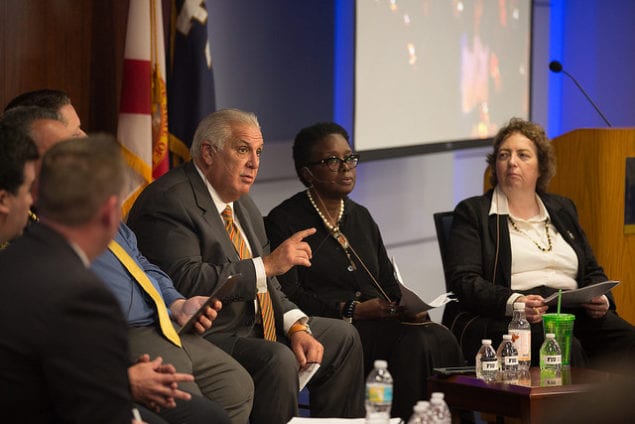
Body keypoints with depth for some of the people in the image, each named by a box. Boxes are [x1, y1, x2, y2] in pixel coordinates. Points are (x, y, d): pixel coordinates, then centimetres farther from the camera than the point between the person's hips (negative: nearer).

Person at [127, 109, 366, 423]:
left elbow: (264, 283, 16)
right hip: (205, 336, -10)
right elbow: (186, 282, -29)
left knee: (341, 337, 13)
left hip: (253, 327, 10)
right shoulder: (168, 201, -16)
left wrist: (297, 326, -3)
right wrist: (267, 264, -24)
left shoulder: (241, 202, 15)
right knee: (277, 360, -32)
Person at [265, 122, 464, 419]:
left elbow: (389, 282, 21)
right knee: (417, 342, -30)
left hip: (380, 324, 6)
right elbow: (288, 296, -10)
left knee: (440, 339, -24)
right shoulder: (284, 222, 1)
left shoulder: (361, 217, 23)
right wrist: (351, 310, -16)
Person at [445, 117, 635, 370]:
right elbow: (463, 280, -1)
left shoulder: (562, 209, 27)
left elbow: (592, 272, 28)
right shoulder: (472, 213, 12)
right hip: (503, 319, -5)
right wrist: (513, 302, -20)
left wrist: (601, 299, 2)